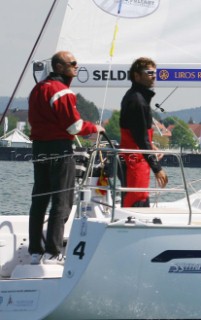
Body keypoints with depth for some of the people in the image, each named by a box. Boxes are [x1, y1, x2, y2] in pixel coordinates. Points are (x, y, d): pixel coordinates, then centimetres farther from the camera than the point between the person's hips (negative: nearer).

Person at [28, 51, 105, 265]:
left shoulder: (38, 89, 13)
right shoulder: (61, 91, -14)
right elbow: (74, 125, -15)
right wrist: (95, 128, 0)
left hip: (39, 147, 8)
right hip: (60, 149, -8)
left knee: (39, 199, 11)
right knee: (62, 202, -4)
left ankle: (35, 251, 12)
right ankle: (53, 252, -8)